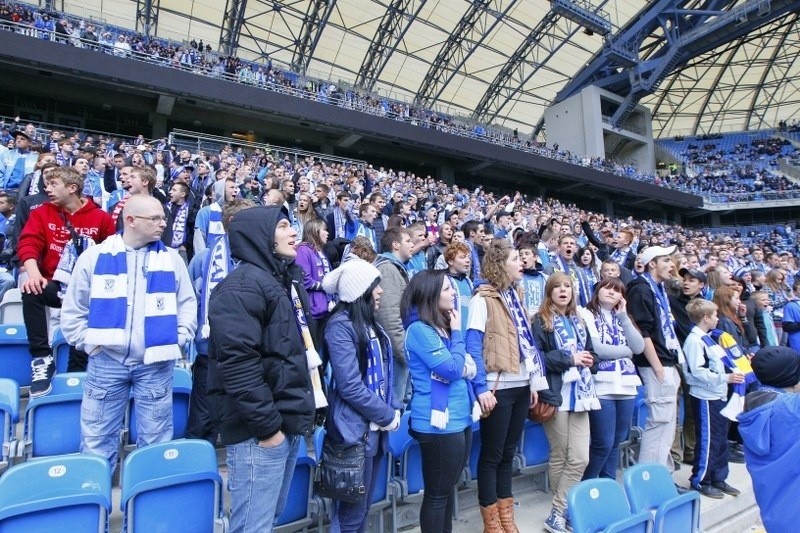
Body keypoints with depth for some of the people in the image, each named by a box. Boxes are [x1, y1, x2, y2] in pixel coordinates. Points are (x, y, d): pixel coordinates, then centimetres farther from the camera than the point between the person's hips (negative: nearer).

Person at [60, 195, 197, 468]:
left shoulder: (171, 258, 3)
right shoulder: (94, 256, 0)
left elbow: (187, 304, 6)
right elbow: (73, 309, 7)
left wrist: (177, 339, -4)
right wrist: (87, 343, 0)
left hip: (156, 364, 0)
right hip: (106, 362, 0)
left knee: (155, 438, 11)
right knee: (97, 438, 12)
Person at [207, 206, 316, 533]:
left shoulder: (288, 281, 14)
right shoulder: (242, 285, -15)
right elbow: (238, 363, -24)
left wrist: (303, 412, 16)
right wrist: (266, 425, -20)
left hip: (288, 422, 9)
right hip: (259, 430, -9)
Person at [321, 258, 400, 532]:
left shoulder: (371, 323, 9)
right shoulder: (340, 325, -17)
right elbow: (350, 386, -22)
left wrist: (390, 412, 2)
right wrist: (388, 417, -13)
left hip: (375, 426, 8)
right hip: (355, 429, -8)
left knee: (363, 506, 20)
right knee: (351, 510, 6)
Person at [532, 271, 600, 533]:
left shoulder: (578, 322, 16)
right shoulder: (541, 321, -5)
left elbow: (591, 353, 19)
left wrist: (589, 361, -3)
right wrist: (569, 358, -15)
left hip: (580, 395, 6)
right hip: (556, 395, -6)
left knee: (580, 458, 3)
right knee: (560, 457, 3)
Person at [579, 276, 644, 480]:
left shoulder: (622, 318, 18)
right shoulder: (587, 315, -2)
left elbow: (639, 347, 3)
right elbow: (596, 349, -16)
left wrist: (623, 316, -2)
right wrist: (627, 350, -1)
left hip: (626, 386, 6)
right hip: (602, 387, -6)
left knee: (616, 443, 14)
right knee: (603, 444, -4)